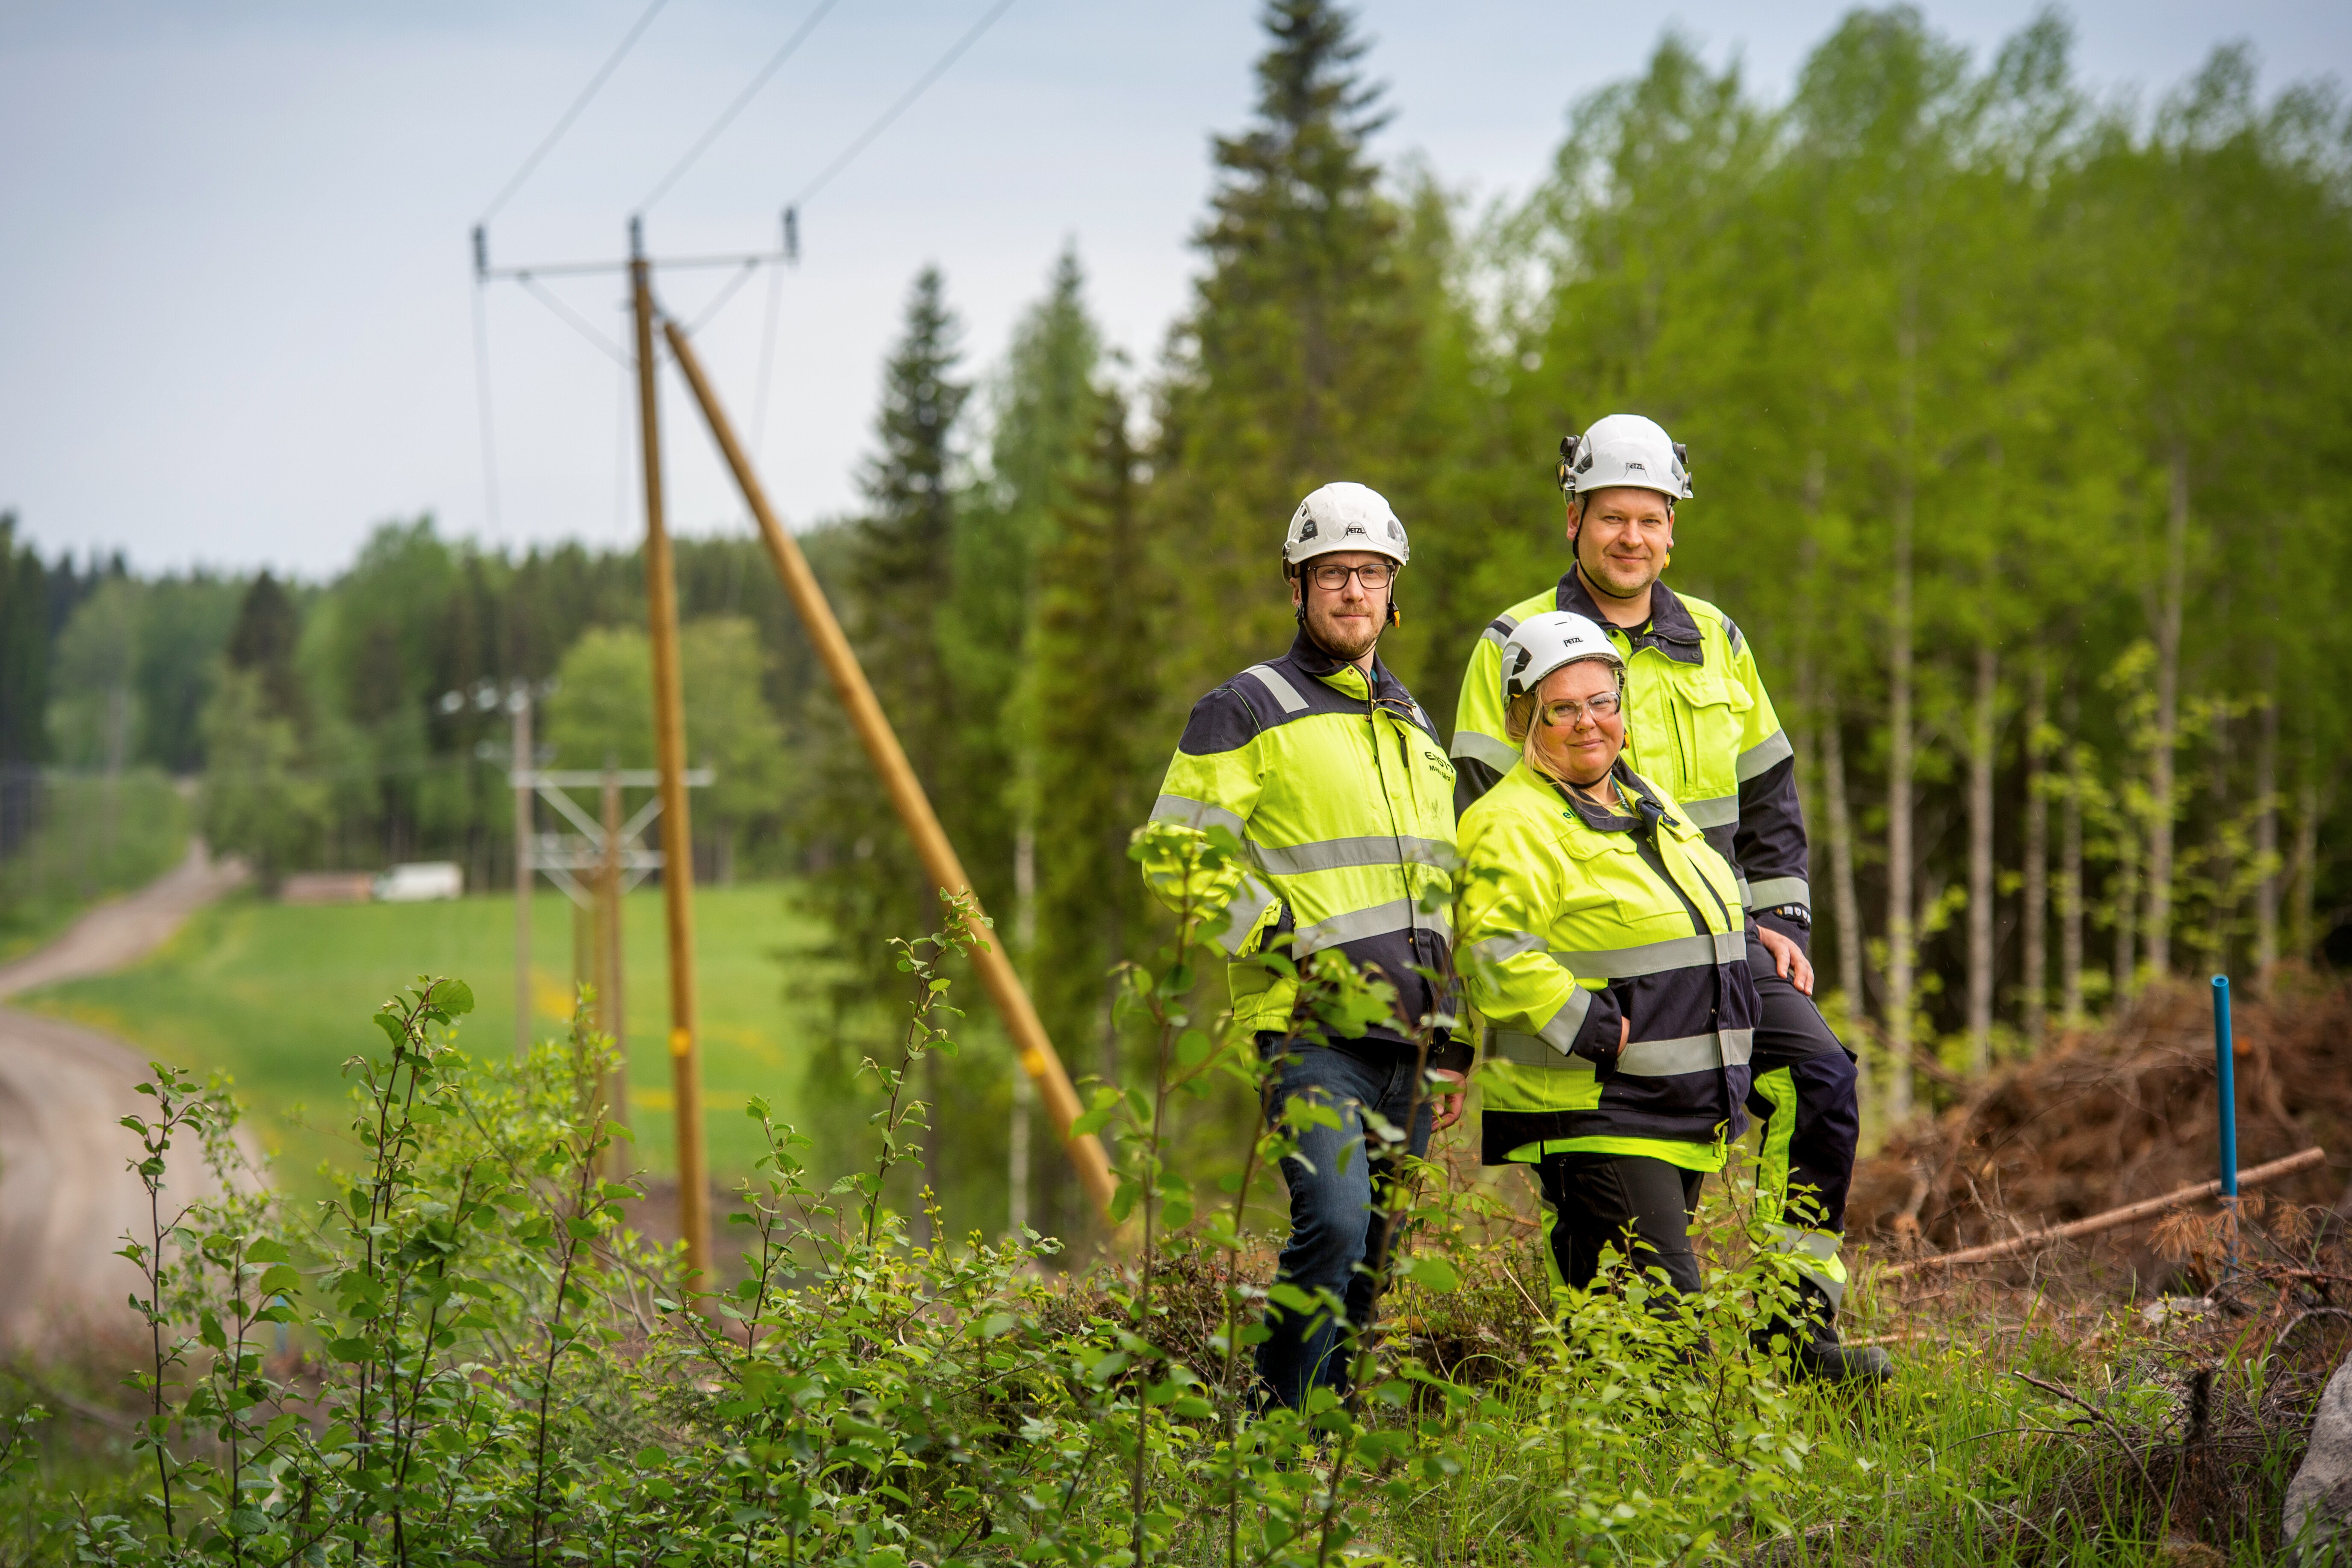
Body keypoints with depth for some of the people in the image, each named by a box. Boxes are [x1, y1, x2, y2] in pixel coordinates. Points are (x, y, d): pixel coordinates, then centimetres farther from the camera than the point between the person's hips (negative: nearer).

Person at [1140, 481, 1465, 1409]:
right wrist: (1286, 945, -14)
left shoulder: (1413, 727, 21)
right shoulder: (1246, 712, -1)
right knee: (1332, 1228, -23)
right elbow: (1176, 859, -7)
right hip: (1310, 1030, -7)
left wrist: (1454, 1042, 20)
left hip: (1405, 1040, 7)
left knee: (1369, 1264, 7)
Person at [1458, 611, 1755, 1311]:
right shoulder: (1512, 825, -11)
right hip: (1590, 1114, -9)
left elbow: (1702, 920, 34)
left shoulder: (1650, 804, 18)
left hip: (1682, 1113, 9)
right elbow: (1496, 956, -22)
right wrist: (1598, 1033, -24)